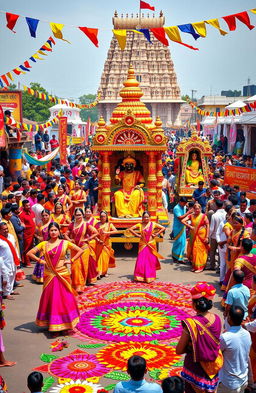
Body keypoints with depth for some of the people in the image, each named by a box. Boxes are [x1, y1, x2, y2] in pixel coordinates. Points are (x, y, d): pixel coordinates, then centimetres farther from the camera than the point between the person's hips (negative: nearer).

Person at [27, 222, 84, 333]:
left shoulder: (65, 243, -2)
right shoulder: (44, 244, 1)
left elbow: (80, 250, 1)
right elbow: (29, 253, 0)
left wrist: (71, 260, -5)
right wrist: (40, 261, -7)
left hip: (63, 274, -1)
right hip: (49, 275, 1)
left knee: (65, 298, 2)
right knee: (50, 298, 6)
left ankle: (66, 323, 11)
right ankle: (51, 324, 15)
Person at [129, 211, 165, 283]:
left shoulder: (153, 224, 0)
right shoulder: (140, 225, 2)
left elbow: (163, 228, 1)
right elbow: (130, 229, 4)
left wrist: (156, 234, -4)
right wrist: (137, 235, -2)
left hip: (151, 245, 0)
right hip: (143, 245, 0)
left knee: (151, 261, 1)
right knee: (141, 260, -4)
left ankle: (150, 277, 11)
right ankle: (140, 277, 4)